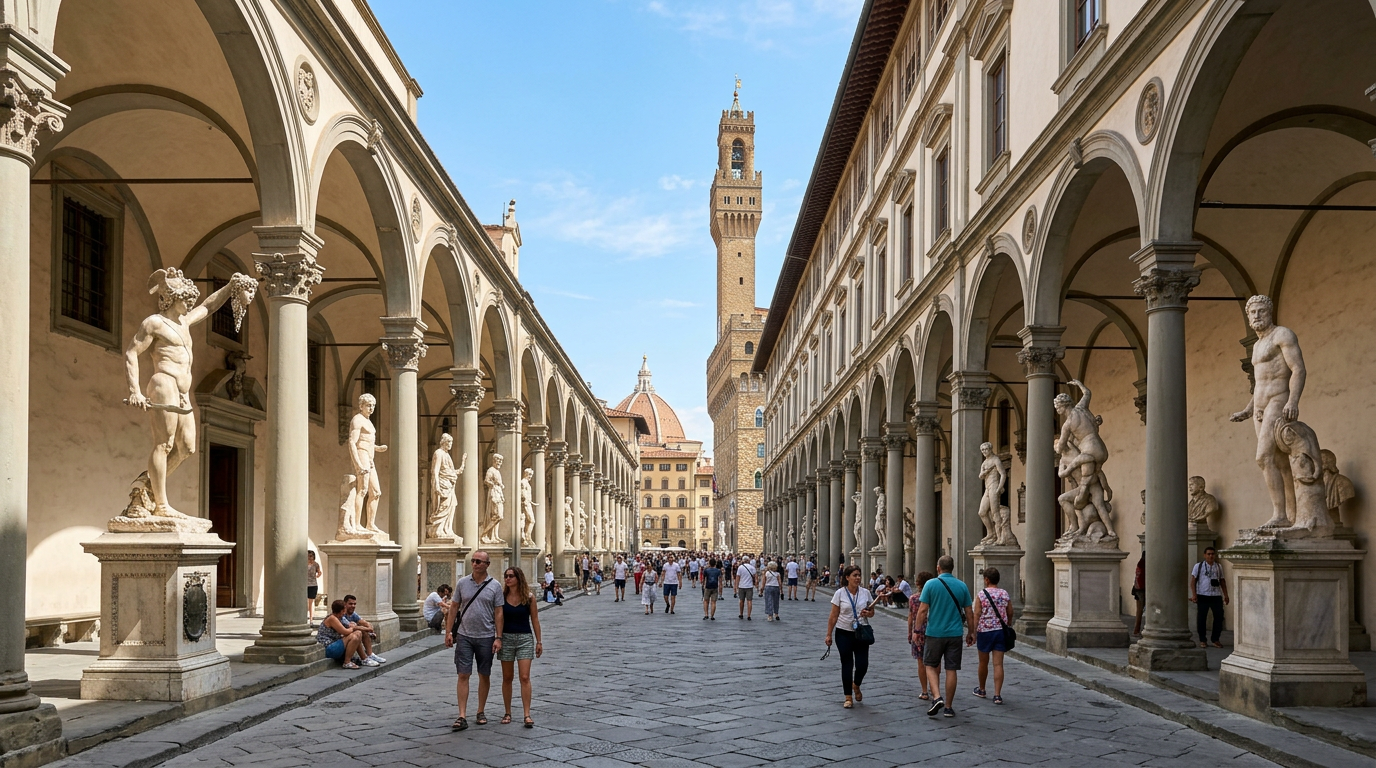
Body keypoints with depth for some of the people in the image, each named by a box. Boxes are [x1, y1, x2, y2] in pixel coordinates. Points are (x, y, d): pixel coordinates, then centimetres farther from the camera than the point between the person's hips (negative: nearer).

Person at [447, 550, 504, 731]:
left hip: (486, 637, 0)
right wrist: (449, 632, 3)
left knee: (484, 676, 9)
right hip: (464, 636, 0)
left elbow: (498, 613, 0)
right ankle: (462, 717, -5)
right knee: (463, 675, -4)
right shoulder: (462, 583, 3)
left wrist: (498, 638, -6)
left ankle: (480, 713, 22)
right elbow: (454, 608, 8)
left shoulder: (494, 586, -1)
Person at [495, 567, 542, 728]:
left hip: (525, 638, -2)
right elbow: (499, 618, -5)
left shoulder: (528, 597, -3)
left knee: (525, 678, -8)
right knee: (507, 678, 8)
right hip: (506, 638, 2)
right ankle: (508, 713, 19)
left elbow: (535, 620, 2)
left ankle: (527, 715, -8)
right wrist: (498, 638, -15)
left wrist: (539, 642, 2)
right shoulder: (502, 596, 0)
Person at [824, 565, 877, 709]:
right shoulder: (840, 593, -6)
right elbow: (833, 616, -4)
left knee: (862, 665, -3)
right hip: (844, 633, -2)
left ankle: (856, 685, 30)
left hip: (861, 633, 2)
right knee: (847, 665, 2)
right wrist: (829, 635, -5)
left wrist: (868, 613, -12)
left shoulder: (865, 592, 1)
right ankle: (848, 697, 13)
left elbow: (872, 612, 11)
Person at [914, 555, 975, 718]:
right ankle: (948, 707, 11)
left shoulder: (931, 584, -6)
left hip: (935, 633, -2)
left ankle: (937, 697, -7)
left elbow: (923, 610, -9)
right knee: (951, 670, 7)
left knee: (930, 665, 12)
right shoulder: (962, 586, 2)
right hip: (955, 634, 2)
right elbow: (969, 613, 6)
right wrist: (971, 633, 16)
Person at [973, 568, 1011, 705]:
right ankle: (997, 695, -6)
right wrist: (1007, 627, 26)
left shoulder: (981, 594, -7)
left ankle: (981, 689, 32)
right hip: (1001, 631, 2)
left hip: (985, 631, -2)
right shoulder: (1005, 594, 3)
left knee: (983, 662, 15)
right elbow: (1010, 614, 10)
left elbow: (977, 615, -10)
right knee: (998, 664, 0)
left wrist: (973, 633, -6)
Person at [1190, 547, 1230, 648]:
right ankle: (1202, 640, 12)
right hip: (1202, 596, -3)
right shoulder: (1198, 566, 3)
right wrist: (1194, 594, -9)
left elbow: (1222, 581, 18)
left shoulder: (1219, 566, 14)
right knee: (1201, 618, 1)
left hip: (1216, 596, 3)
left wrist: (1225, 595, 11)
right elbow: (1193, 581, 0)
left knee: (1219, 617, 1)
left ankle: (1215, 639, 14)